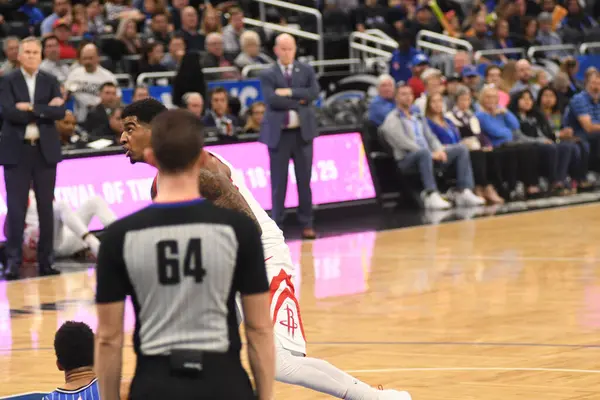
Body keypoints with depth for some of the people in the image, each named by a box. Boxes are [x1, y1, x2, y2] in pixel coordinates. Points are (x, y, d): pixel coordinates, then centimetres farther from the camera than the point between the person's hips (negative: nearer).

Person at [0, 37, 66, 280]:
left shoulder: (50, 82, 9)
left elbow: (60, 112, -4)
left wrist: (32, 108, -14)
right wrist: (45, 109, -11)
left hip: (45, 150, 2)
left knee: (46, 208, 4)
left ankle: (45, 260, 9)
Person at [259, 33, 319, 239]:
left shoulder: (306, 71, 9)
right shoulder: (267, 75, 2)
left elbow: (313, 92, -8)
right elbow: (272, 100, -14)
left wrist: (290, 92, -16)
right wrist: (299, 101, -12)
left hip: (302, 131, 2)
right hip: (279, 133, -2)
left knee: (304, 180, 5)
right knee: (278, 182, -1)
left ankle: (307, 224, 12)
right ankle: (276, 225, 3)